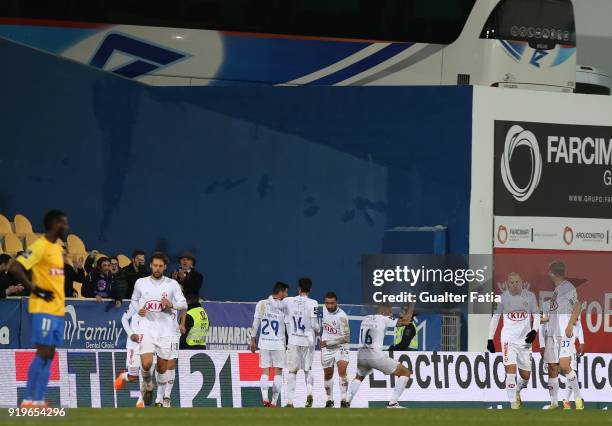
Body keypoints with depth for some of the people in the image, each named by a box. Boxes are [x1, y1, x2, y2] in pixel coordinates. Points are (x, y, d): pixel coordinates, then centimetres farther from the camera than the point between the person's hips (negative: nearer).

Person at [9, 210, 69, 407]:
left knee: (49, 354, 6)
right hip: (44, 309, -9)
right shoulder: (40, 246, -13)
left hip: (58, 309, 9)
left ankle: (39, 400, 8)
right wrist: (35, 290, -17)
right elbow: (15, 268, -21)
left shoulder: (57, 247, 15)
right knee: (43, 353, -10)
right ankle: (29, 400, -8)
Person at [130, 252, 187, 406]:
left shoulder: (172, 284, 1)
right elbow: (134, 300, 19)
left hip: (166, 329, 0)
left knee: (162, 368, 5)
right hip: (147, 328, 0)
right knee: (146, 363, -18)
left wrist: (171, 304, -20)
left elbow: (184, 304, 1)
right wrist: (138, 309, -3)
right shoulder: (141, 283, 4)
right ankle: (148, 384, 14)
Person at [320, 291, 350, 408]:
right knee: (327, 375, 12)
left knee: (342, 371, -24)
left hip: (340, 347, -6)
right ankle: (329, 400, 28)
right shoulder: (325, 310, -2)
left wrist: (328, 342, -25)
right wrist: (322, 339, 25)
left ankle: (343, 400, -22)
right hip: (326, 347, 6)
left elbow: (346, 337, -24)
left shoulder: (341, 316, -22)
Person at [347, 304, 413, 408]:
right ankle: (392, 403, -4)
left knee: (359, 377, 37)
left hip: (361, 355, 6)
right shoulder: (384, 319, -2)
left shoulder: (366, 319, 15)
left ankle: (346, 402, 24)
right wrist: (412, 305, 9)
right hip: (375, 355, -6)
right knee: (405, 372, 4)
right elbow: (406, 321, -3)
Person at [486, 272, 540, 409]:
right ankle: (513, 403, -13)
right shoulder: (502, 297, 1)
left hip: (525, 339, 2)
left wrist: (534, 331, -10)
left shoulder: (529, 296, 2)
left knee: (525, 374, 7)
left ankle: (517, 391, 39)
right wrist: (490, 339, 5)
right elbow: (495, 318, 8)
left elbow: (537, 315, 8)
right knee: (511, 369, -17)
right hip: (508, 339, -2)